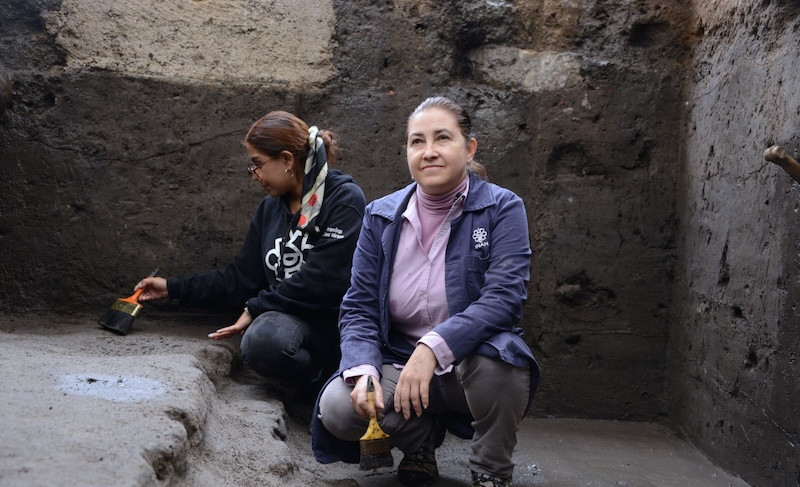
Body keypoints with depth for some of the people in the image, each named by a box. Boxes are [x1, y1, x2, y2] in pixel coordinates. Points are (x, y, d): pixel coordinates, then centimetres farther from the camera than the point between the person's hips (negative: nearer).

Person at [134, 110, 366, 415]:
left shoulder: (344, 199, -7)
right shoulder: (271, 208, 16)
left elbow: (323, 279, -16)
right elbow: (241, 277, 19)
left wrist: (257, 308, -9)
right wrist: (173, 288, 20)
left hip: (338, 319, -5)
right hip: (291, 319, 6)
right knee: (260, 341, -31)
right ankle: (318, 381, -2)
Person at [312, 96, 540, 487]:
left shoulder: (502, 209, -9)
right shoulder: (381, 216, 0)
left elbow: (504, 296, -22)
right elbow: (359, 308, -1)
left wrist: (434, 347, -35)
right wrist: (364, 370, -21)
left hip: (476, 365, -2)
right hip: (399, 364, 3)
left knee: (494, 354, -37)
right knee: (337, 408, -24)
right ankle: (422, 436, 9)